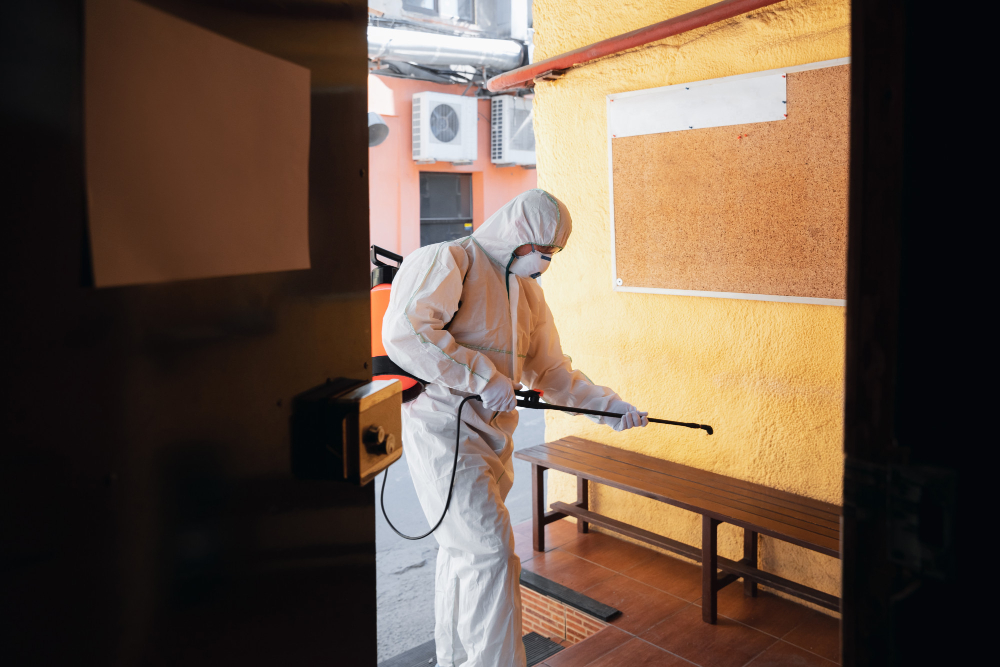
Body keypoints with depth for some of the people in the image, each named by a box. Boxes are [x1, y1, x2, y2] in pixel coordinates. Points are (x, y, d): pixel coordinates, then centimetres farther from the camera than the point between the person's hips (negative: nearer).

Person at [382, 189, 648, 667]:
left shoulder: (529, 292, 15)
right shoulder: (449, 261, -10)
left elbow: (550, 371, 20)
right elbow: (405, 330, -25)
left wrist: (608, 405, 9)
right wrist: (483, 377, -24)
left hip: (493, 436, 8)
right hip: (442, 428, -8)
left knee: (463, 553, 18)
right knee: (492, 551, -14)